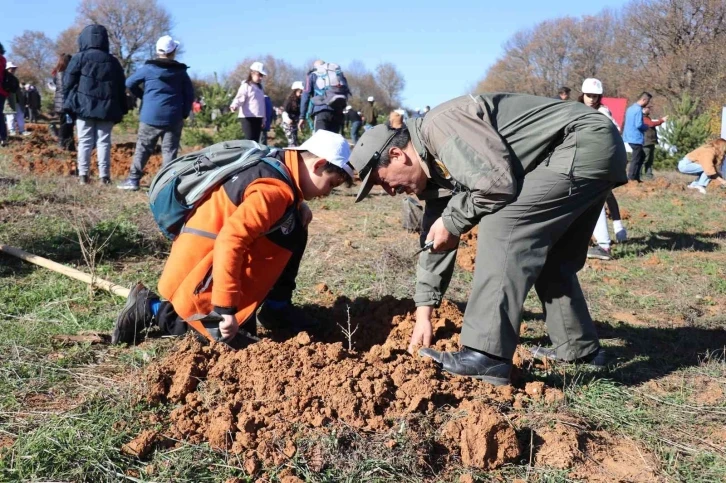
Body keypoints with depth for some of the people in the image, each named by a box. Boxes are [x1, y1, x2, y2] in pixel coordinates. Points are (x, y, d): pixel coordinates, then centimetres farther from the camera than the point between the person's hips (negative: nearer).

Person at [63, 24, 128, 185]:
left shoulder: (79, 58, 1)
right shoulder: (113, 61, 10)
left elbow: (68, 83, -1)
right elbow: (121, 88, 12)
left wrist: (68, 104, 5)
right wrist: (122, 110, 15)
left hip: (84, 107, -2)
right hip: (106, 109, 2)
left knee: (85, 141, 2)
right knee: (104, 142, 3)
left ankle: (83, 174, -3)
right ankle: (104, 175, -2)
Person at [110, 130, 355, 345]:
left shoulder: (279, 170, 4)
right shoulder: (275, 189, -25)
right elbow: (230, 241, -33)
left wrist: (298, 208, -1)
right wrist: (225, 309, -31)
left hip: (205, 261, 9)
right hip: (198, 273, -9)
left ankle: (276, 307, 14)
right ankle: (151, 308, 4)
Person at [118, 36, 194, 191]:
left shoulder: (148, 68, 1)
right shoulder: (181, 71, 5)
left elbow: (130, 83, 5)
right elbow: (190, 94, 4)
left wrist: (142, 96, 20)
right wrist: (184, 114, 10)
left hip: (150, 116, 0)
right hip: (173, 118, 1)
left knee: (143, 148, 5)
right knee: (170, 151, 2)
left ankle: (133, 180, 4)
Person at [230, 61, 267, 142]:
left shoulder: (260, 87, 20)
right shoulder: (246, 86, -5)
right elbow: (239, 98, -15)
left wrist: (263, 119, 25)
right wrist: (234, 106, -37)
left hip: (258, 118, 8)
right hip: (248, 118, -8)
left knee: (255, 140, 8)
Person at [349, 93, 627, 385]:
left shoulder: (440, 126, -18)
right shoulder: (435, 164, 12)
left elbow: (499, 183, -27)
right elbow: (434, 239, 16)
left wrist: (452, 220, -9)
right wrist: (423, 315, 17)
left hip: (588, 145, -10)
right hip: (593, 153, 10)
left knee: (501, 226, -18)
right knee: (546, 255, 17)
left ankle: (487, 354, -18)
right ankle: (580, 347, 28)